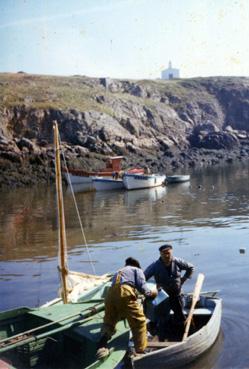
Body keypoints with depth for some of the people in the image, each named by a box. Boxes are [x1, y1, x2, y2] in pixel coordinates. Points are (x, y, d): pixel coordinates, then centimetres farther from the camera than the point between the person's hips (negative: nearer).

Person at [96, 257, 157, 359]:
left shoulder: (118, 272, 42)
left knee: (109, 322, 19)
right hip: (125, 293, -5)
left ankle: (102, 344, -7)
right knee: (139, 322, 10)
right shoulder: (137, 270, 27)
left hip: (110, 294, 5)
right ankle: (141, 351, 7)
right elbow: (142, 286, 10)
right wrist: (150, 293, 30)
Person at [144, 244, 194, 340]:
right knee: (162, 319, -4)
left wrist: (183, 279, -1)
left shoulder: (177, 262, -12)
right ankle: (161, 341, 10)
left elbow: (190, 268, 5)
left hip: (177, 295, 3)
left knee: (180, 317, 16)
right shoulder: (155, 266, -18)